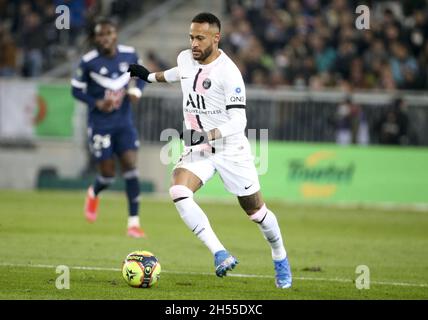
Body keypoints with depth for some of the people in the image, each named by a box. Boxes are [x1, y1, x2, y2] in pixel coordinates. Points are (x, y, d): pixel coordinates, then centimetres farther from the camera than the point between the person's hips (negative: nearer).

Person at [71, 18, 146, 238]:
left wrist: (137, 90, -6)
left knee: (130, 168, -9)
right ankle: (93, 193, 38)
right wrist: (97, 103, -18)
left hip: (124, 122, 2)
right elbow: (76, 89, -3)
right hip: (100, 124, -2)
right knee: (107, 174, -1)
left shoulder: (129, 55, -3)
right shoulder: (89, 61, -11)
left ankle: (133, 222, -4)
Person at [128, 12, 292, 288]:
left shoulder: (228, 73, -21)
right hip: (197, 150, 5)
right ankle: (221, 255, -25)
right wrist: (149, 76, 38)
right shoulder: (185, 58, -1)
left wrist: (208, 135, -40)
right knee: (178, 192, -25)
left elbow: (238, 121, -25)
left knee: (255, 210, 7)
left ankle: (281, 259, 35)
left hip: (230, 148, -5)